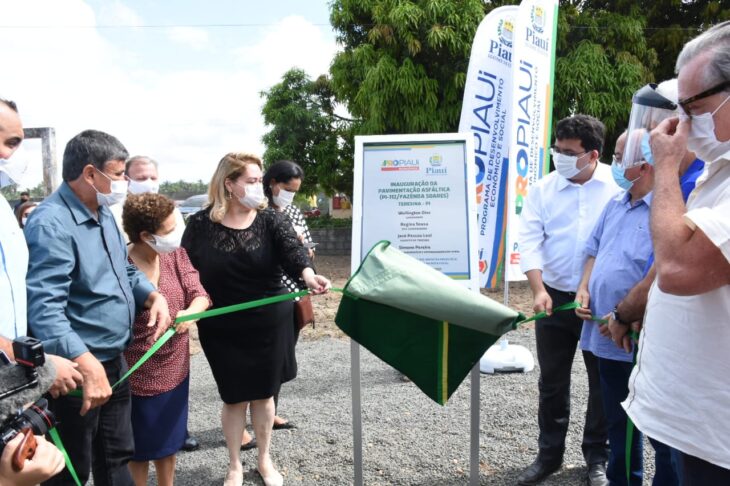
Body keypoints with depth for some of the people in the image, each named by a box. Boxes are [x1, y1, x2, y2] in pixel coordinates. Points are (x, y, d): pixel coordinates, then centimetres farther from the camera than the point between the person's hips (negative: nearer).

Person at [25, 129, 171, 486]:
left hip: (115, 362, 9)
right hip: (77, 371, -9)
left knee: (116, 457, 24)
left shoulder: (103, 213, 8)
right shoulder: (52, 224, -23)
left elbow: (123, 270, 20)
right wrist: (87, 364, -41)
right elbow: (45, 308, -32)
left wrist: (153, 295, 0)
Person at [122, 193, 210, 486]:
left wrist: (191, 312, -32)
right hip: (137, 378, -5)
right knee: (140, 449, 14)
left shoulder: (177, 255, -3)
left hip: (175, 370, 6)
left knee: (169, 442, 22)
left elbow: (200, 295, -12)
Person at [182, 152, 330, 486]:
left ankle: (264, 459, 35)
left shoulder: (270, 221, -6)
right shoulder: (200, 224, -6)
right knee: (234, 396, 10)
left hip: (269, 324, 1)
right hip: (222, 328, -1)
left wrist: (307, 274, -45)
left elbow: (292, 249, -24)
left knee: (263, 393, 13)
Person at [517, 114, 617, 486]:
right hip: (555, 298, 2)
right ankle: (549, 454, 28)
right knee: (552, 381, 11)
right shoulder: (542, 189, 0)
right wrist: (539, 291, -16)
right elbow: (530, 242, -5)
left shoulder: (619, 186, -6)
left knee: (602, 381, 10)